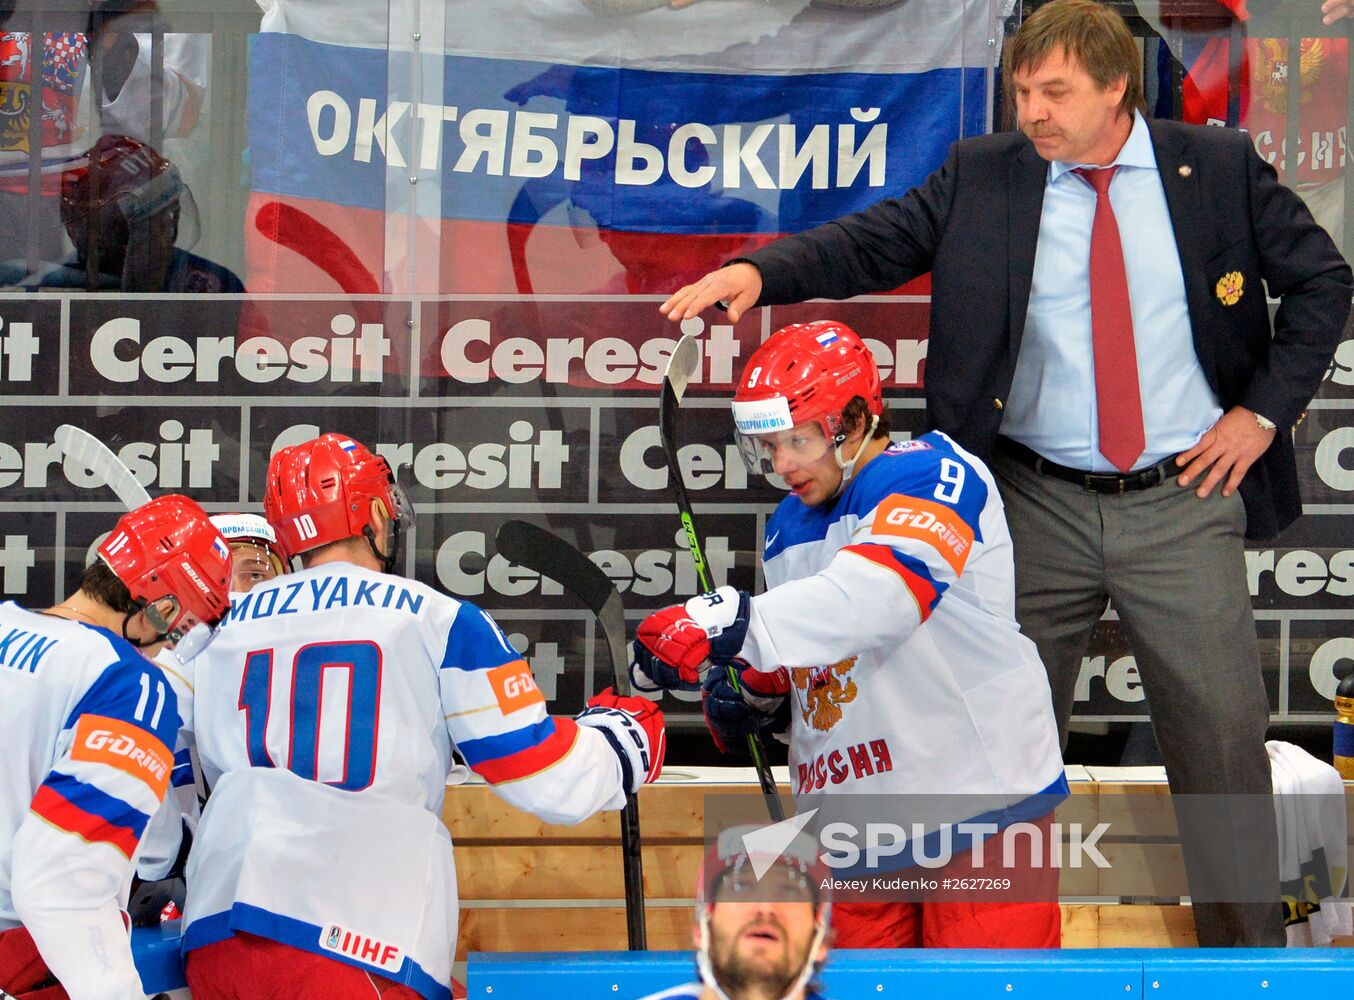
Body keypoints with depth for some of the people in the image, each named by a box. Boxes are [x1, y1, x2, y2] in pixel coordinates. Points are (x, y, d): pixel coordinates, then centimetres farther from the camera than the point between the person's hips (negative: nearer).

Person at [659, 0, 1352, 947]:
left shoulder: (1222, 167, 0)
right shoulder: (983, 176, 1)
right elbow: (874, 242, -7)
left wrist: (1265, 410, 0)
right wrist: (761, 271, -25)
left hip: (1182, 503, -1)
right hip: (1039, 508, 1)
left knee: (1223, 733, 2)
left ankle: (1248, 952, 15)